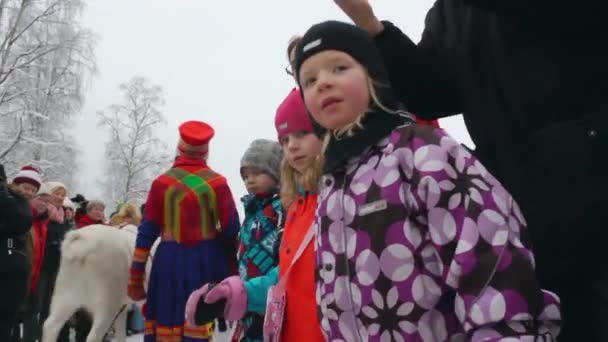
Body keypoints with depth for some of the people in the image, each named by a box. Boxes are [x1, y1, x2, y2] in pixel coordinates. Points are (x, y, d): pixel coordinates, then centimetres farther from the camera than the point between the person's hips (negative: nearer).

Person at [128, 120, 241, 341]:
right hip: (206, 260, 0)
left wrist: (135, 278, 5)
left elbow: (147, 233, -2)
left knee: (165, 322, 10)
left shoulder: (162, 183, -3)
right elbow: (232, 229, -2)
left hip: (170, 261, 0)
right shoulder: (217, 182, -2)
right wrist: (232, 271, 9)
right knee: (199, 323, 6)